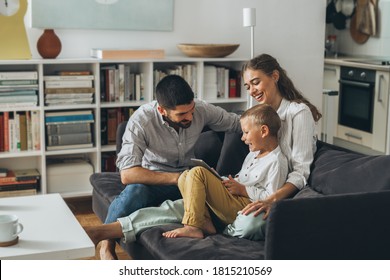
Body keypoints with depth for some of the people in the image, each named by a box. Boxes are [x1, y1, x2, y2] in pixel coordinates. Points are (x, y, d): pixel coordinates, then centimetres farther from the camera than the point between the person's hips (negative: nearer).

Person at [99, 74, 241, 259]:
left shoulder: (201, 110, -11)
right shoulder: (142, 121, -25)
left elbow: (237, 122, 6)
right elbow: (127, 174, -34)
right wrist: (177, 178, -37)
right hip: (153, 180, -3)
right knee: (135, 191, -39)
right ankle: (106, 247, -15)